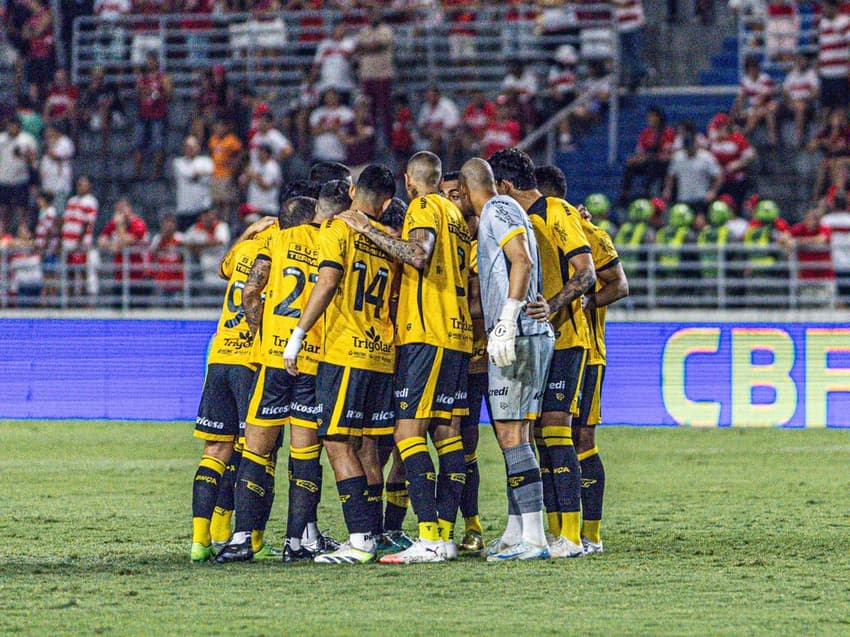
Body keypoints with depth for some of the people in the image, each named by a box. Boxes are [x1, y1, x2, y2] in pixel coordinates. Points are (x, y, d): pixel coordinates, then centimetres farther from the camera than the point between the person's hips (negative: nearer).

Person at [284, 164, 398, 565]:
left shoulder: (337, 229, -3)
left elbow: (329, 281, -14)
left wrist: (298, 335, -12)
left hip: (345, 352, -6)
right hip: (382, 354, 6)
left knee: (339, 443, -7)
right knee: (366, 446, 11)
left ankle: (360, 539, -16)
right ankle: (371, 537, 11)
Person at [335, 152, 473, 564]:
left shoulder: (424, 207, -5)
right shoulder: (455, 213, 22)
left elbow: (418, 254, -22)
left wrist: (368, 229, -16)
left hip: (425, 334, -9)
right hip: (458, 334, 9)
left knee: (409, 432, -11)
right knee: (447, 432, 7)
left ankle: (430, 539, -19)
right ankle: (445, 535, 5)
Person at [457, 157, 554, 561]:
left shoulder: (497, 210, -7)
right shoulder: (497, 214, 22)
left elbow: (523, 260, -19)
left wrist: (507, 322, -23)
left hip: (517, 337, -10)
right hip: (533, 336, 10)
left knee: (511, 436, -11)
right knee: (514, 435, 13)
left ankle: (534, 538, -15)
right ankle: (515, 535, 16)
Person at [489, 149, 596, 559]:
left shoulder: (559, 214, -7)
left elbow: (586, 275, -15)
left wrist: (552, 307, -27)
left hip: (563, 339, -8)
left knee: (555, 428, -13)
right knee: (539, 434, 6)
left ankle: (571, 536, -13)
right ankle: (556, 533, 9)